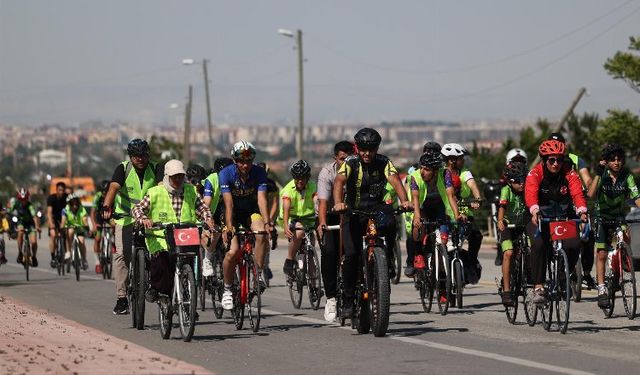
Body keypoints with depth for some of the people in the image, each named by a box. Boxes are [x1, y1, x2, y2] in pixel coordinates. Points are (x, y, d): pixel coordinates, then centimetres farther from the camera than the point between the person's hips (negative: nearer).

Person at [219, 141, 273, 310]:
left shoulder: (259, 173, -17)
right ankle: (227, 289, 2)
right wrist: (229, 226, -41)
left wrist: (266, 222, -41)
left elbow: (261, 198, -27)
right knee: (232, 252, -19)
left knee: (261, 234, -32)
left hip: (252, 212, 1)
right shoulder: (226, 174, -20)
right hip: (234, 214, -1)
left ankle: (259, 274, -16)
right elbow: (228, 202, -28)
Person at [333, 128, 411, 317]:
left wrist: (404, 200, -43)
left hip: (376, 207, 1)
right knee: (351, 254, -15)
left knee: (389, 222, -35)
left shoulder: (383, 163, -6)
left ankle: (388, 259, -11)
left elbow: (395, 180, -23)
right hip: (354, 211, -1)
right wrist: (338, 203, -49)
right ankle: (349, 300, -2)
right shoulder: (351, 163, -11)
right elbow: (339, 182, -28)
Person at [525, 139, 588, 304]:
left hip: (564, 217, 2)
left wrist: (582, 212, -44)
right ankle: (538, 287, -22)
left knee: (574, 245, -23)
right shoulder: (535, 174, -14)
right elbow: (530, 194, -32)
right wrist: (535, 212, -53)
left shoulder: (569, 173, -9)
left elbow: (577, 193, -24)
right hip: (541, 217, -2)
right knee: (539, 244, -30)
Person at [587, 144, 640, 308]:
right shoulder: (602, 175, -14)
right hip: (602, 216, -2)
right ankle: (602, 291, -9)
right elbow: (591, 194, -29)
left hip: (619, 217, 2)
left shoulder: (627, 176, -12)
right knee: (602, 254, -10)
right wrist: (598, 174, -33)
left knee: (626, 238, -24)